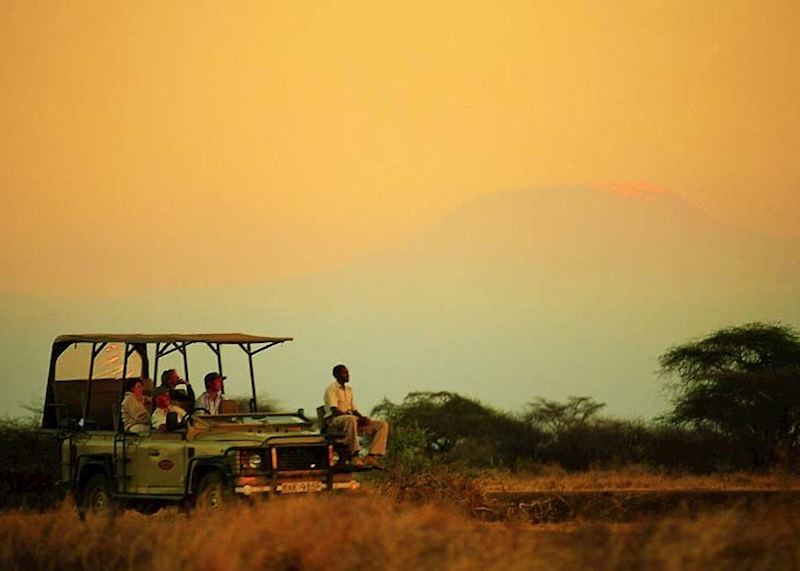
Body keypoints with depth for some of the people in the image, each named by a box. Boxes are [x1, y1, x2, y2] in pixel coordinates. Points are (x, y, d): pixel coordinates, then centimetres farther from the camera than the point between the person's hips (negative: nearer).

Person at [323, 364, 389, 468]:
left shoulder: (349, 390, 25)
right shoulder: (332, 389, -1)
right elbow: (334, 411, -14)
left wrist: (363, 418, -2)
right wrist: (356, 417, -21)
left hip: (351, 418, 8)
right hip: (335, 420, -8)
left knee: (383, 425, -7)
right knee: (351, 419, -45)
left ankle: (372, 457, -24)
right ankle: (354, 456, -43)